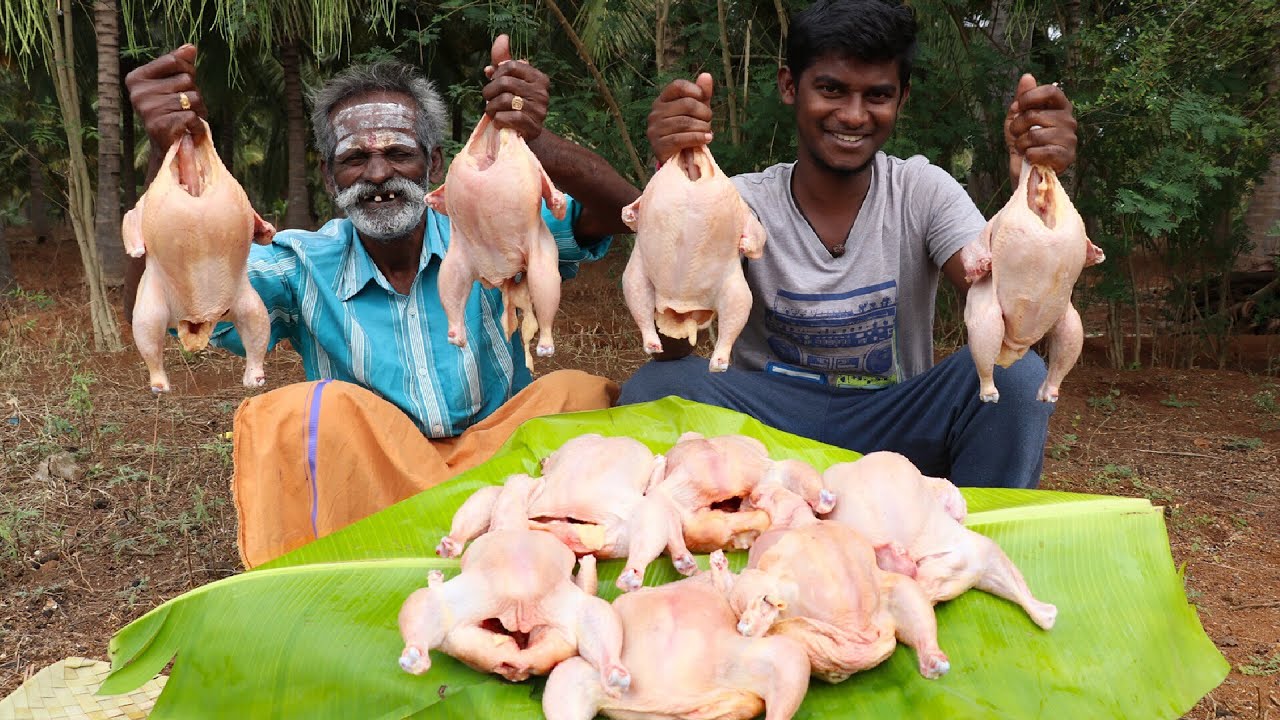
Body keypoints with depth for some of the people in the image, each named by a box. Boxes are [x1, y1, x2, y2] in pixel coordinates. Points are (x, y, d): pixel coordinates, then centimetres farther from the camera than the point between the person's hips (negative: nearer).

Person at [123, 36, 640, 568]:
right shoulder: (303, 269, -2)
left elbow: (618, 210, -17)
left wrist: (536, 143, -38)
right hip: (364, 489, 0)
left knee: (578, 394, -26)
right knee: (326, 409, -30)